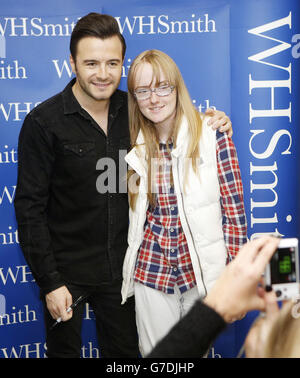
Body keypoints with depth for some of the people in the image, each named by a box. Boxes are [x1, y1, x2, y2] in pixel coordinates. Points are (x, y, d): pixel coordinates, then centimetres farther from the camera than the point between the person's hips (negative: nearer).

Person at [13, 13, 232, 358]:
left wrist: (210, 127, -6)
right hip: (67, 272, -3)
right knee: (64, 350, 16)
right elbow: (30, 208, -13)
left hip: (121, 266, 4)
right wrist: (49, 281, -15)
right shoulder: (44, 122, -15)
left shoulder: (132, 110, -2)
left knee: (125, 350, 19)